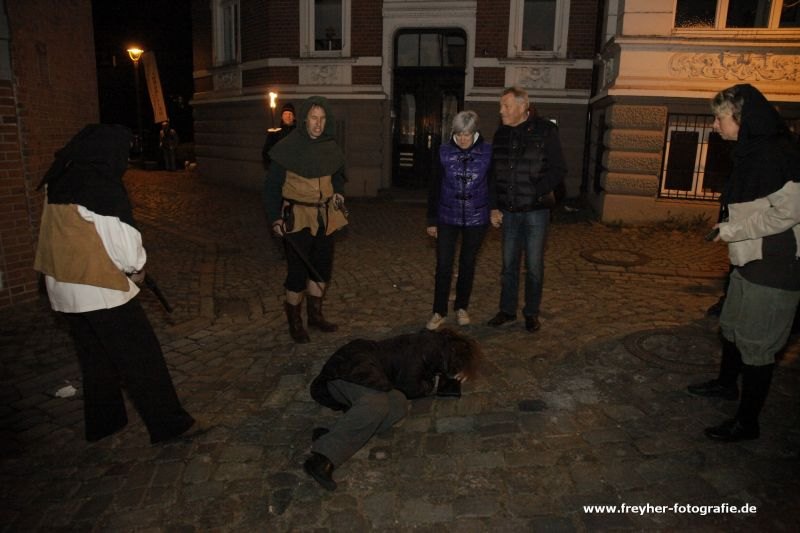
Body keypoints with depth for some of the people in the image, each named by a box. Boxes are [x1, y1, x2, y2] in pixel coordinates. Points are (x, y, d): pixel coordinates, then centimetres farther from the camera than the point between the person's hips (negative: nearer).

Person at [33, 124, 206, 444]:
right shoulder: (102, 188, -19)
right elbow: (121, 240, -16)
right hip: (101, 288, -8)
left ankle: (102, 423, 32)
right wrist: (137, 268, 4)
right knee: (141, 357, 0)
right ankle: (169, 424, 7)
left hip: (65, 286, 8)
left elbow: (68, 235, 15)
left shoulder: (60, 183, 7)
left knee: (96, 358, 20)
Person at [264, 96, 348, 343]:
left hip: (325, 216, 6)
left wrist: (338, 192, 2)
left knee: (322, 267, 14)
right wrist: (275, 218, -14)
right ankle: (294, 321, 17)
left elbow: (337, 174, 22)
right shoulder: (288, 146, -11)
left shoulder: (330, 147, 4)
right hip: (298, 216, -6)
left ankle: (315, 314, 32)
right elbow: (272, 184, -8)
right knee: (298, 270, -2)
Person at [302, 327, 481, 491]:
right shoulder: (428, 344, -10)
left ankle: (331, 436, -30)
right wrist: (431, 386, 6)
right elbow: (407, 386, -13)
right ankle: (322, 459, -43)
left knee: (399, 404, -20)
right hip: (351, 365, -8)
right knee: (376, 403, -34)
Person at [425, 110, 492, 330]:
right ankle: (439, 312, 13)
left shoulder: (487, 153, -6)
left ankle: (461, 307, 29)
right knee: (443, 265, 0)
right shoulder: (444, 152, -4)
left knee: (467, 264, 12)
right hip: (447, 217, 0)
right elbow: (435, 186, 0)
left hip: (476, 219, 0)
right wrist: (431, 220, 1)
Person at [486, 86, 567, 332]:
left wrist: (536, 193, -16)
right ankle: (507, 309, 25)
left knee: (534, 266, 5)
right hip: (509, 211, 4)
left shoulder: (545, 130, -7)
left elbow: (558, 170, -6)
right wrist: (495, 207, 6)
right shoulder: (501, 134, 7)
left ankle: (531, 313, 20)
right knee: (509, 264, 12)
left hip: (536, 211, -4)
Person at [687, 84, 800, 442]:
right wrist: (732, 228, 7)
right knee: (732, 328, 24)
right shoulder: (752, 151, 10)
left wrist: (732, 230, -15)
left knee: (756, 346, 0)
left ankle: (747, 422, 14)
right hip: (750, 261, 10)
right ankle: (726, 383, 46)